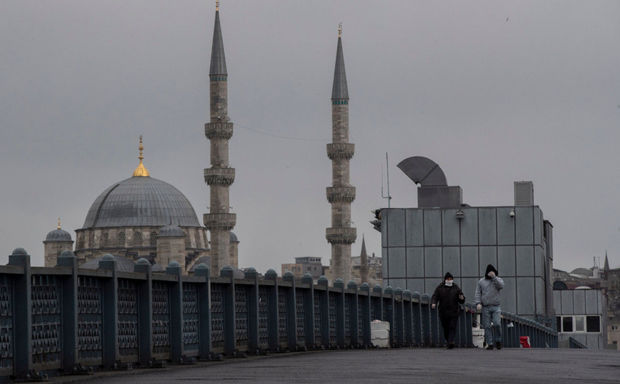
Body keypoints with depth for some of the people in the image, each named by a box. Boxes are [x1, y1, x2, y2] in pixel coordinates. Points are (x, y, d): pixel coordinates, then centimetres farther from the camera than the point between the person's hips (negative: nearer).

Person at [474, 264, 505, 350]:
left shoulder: (498, 280, 10)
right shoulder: (481, 282, 11)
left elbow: (501, 286, -13)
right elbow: (478, 293, 7)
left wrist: (494, 277, -18)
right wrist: (478, 303, -7)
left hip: (496, 307, -1)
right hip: (485, 307, 1)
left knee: (497, 324, -15)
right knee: (487, 326, -2)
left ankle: (498, 341, 4)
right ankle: (489, 344, 1)